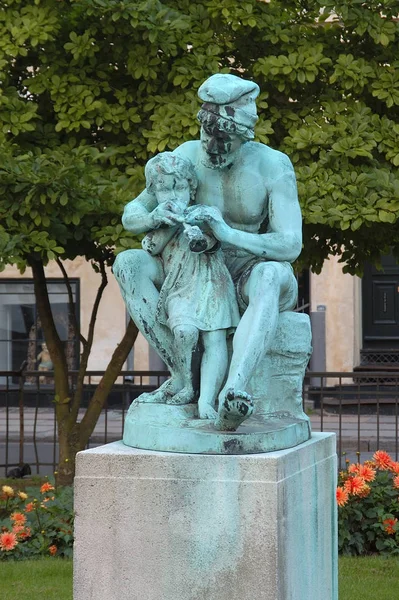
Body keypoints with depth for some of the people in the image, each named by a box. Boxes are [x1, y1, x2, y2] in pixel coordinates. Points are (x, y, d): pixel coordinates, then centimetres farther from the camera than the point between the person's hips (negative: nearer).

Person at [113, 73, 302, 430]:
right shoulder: (186, 157, -8)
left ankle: (233, 391, -58)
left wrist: (228, 233, -40)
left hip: (251, 279, -4)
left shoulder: (273, 166, -19)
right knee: (128, 263, -18)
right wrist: (153, 218, -29)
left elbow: (291, 246, -25)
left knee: (272, 275, -42)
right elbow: (130, 216, -4)